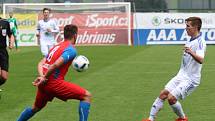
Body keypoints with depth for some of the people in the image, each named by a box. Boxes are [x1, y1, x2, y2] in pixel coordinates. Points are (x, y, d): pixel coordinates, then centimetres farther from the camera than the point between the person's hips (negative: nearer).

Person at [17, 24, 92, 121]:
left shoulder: (56, 46, 19)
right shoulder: (71, 50, -8)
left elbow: (41, 63, 13)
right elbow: (56, 65, -21)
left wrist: (42, 76, -3)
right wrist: (44, 78, -12)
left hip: (44, 84, 9)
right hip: (54, 83, -8)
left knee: (35, 108, 31)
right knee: (86, 96, -4)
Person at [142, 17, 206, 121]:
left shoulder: (200, 42, -19)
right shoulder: (190, 41, 11)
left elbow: (200, 60, -37)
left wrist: (191, 53, -55)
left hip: (190, 79, -9)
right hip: (181, 76, 9)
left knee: (171, 98, -16)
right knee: (163, 94, 1)